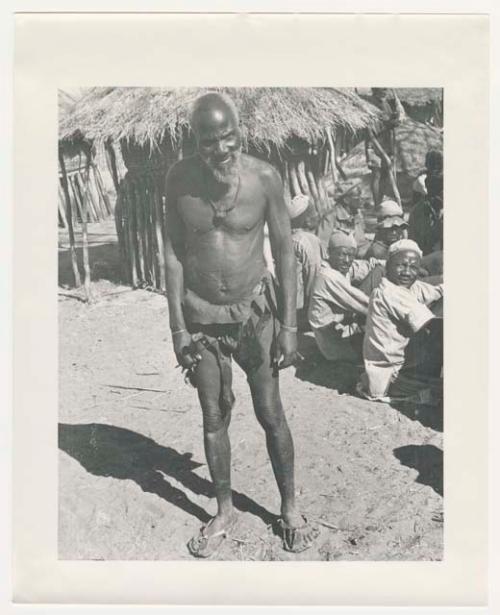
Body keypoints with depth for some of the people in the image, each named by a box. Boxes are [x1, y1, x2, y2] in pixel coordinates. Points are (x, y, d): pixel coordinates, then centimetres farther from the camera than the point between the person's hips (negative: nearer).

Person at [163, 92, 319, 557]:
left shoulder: (264, 177, -12)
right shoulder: (179, 179, -9)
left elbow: (284, 251, -6)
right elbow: (173, 253, -3)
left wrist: (288, 325, -7)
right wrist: (177, 326, -5)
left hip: (254, 310, -1)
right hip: (200, 315, 1)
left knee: (271, 414, 7)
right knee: (214, 417, 11)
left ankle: (290, 507, 28)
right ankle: (224, 512, 30)